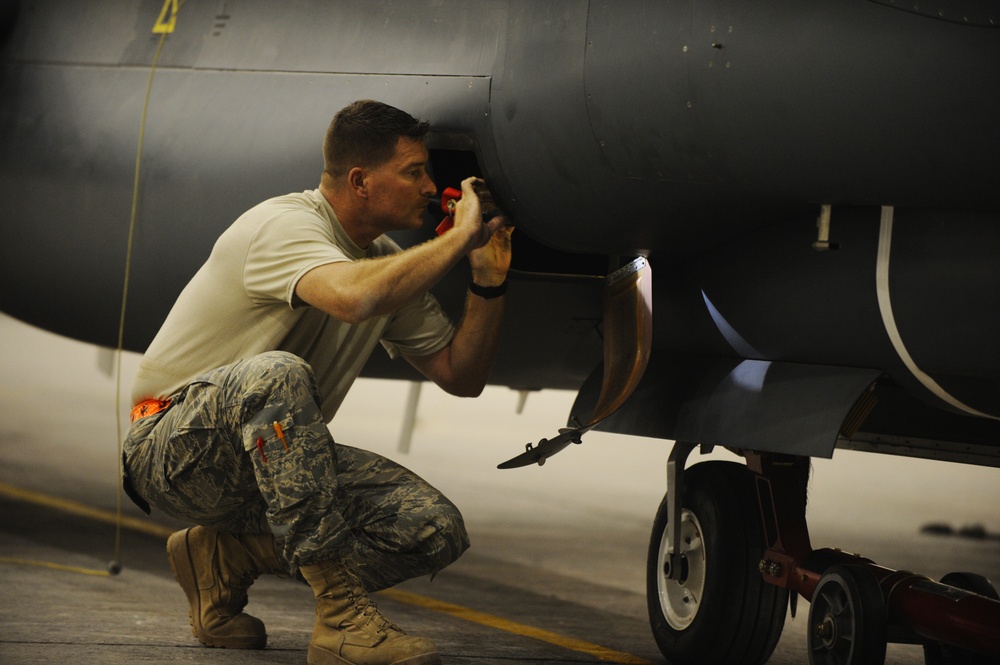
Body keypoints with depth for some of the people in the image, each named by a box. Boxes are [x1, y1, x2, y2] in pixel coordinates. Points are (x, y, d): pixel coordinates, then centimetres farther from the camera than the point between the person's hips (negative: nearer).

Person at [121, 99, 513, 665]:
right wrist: (460, 237, -29)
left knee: (437, 529, -13)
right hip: (176, 445, -8)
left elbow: (461, 376, 11)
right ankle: (342, 614, -36)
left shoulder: (386, 260, 7)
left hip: (273, 460, 8)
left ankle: (225, 558, 2)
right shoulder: (283, 226, -20)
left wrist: (489, 281, -5)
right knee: (276, 374, -41)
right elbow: (354, 296, -42)